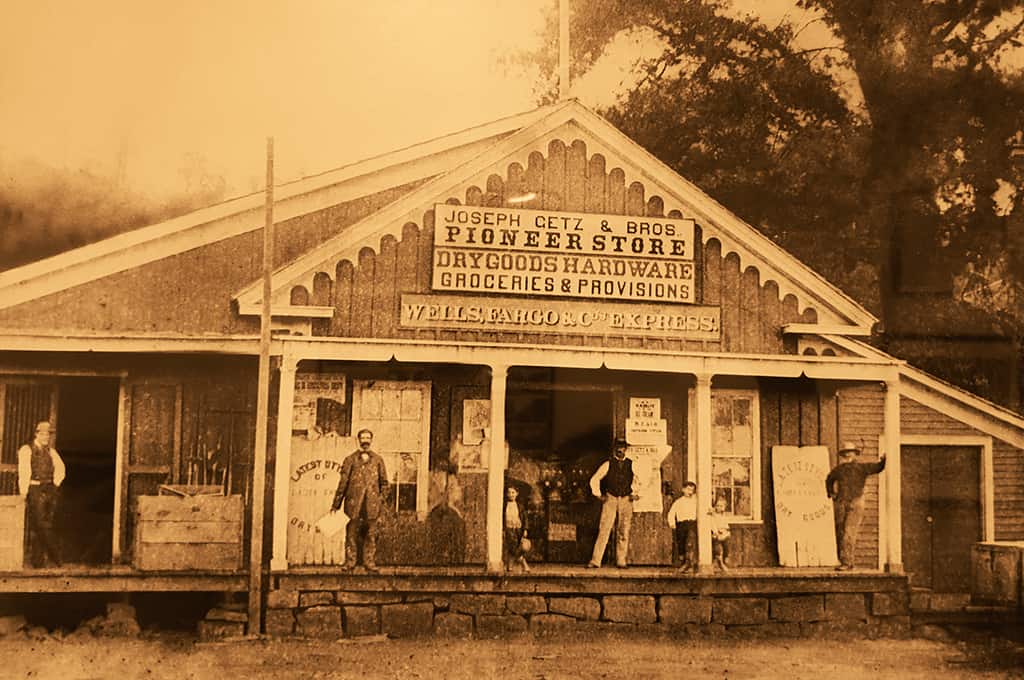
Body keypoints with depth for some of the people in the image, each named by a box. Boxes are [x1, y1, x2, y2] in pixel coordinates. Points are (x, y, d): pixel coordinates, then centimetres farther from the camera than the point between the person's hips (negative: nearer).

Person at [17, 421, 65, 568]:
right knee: (37, 526, -5)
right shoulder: (26, 450, -3)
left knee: (49, 525, 4)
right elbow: (23, 473, -8)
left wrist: (55, 484, 9)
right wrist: (23, 494, -12)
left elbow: (60, 469, 20)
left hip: (49, 490, 5)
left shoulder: (51, 451, 13)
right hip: (35, 490, -5)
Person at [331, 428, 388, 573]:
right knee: (352, 533, 0)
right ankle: (350, 561, 6)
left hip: (372, 503, 1)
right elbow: (343, 481, 4)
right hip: (353, 501, -1)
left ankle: (369, 562, 9)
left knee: (371, 534, 3)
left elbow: (384, 482, 16)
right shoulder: (350, 459, 7)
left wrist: (381, 499, 5)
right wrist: (336, 504, 2)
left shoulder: (378, 460, 11)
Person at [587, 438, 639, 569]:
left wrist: (635, 493, 11)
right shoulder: (608, 464, 2)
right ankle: (595, 561, -9)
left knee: (624, 532, 2)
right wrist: (598, 495, 3)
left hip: (626, 500, 2)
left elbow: (637, 481, 24)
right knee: (604, 530, -8)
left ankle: (621, 561, 11)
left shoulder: (630, 465, 8)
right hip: (610, 499, -2)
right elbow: (594, 480, 9)